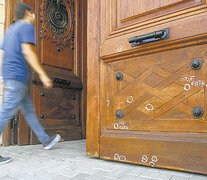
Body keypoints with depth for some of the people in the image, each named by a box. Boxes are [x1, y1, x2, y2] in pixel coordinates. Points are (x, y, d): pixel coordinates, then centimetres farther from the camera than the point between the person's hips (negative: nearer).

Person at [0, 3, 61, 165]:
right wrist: (42, 74, -17)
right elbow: (27, 51, -17)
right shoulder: (27, 26, -3)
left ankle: (46, 140, 22)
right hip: (19, 76, -10)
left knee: (29, 110, 11)